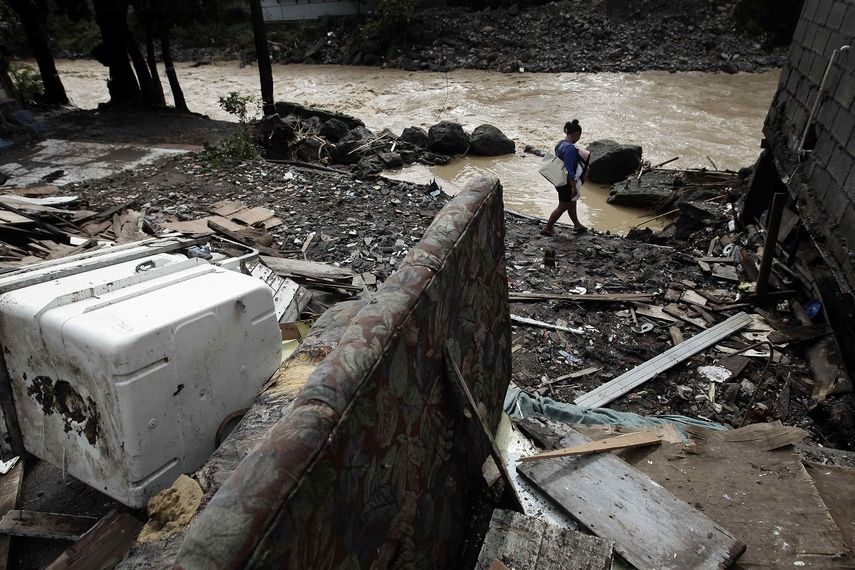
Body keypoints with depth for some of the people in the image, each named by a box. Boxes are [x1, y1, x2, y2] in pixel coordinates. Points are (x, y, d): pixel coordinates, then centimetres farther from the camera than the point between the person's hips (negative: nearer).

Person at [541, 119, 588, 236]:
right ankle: (547, 228, 15)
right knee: (562, 207, 6)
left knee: (572, 203, 24)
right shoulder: (570, 148, -26)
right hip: (567, 183, -10)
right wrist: (573, 187, -22)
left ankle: (577, 225, 40)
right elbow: (569, 170, -27)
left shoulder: (560, 144, 3)